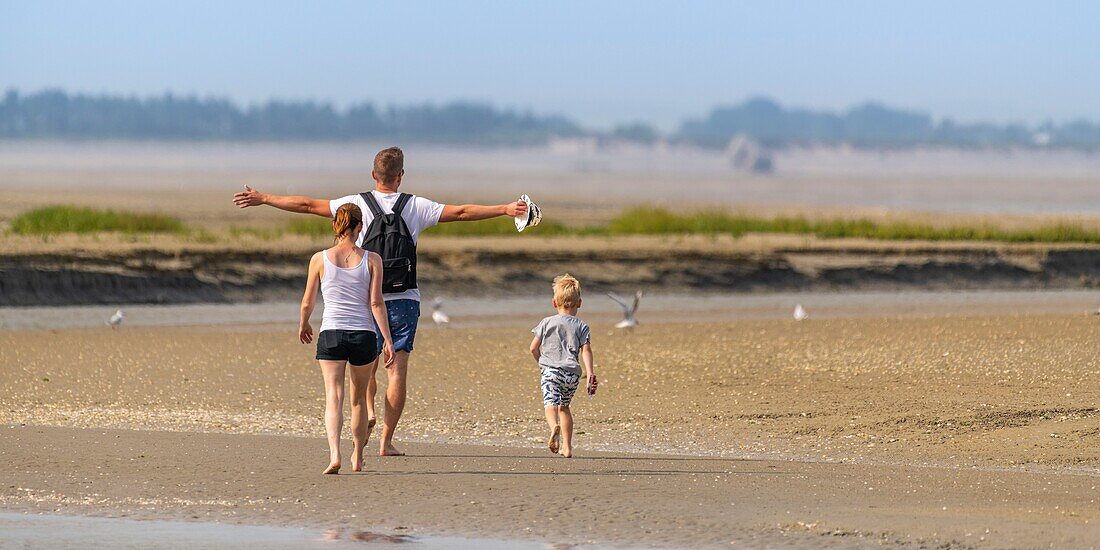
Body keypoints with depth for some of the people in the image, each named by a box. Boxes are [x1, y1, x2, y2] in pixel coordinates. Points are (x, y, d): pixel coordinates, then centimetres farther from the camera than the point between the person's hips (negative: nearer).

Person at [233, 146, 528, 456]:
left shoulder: (357, 204, -2)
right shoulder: (416, 207, -2)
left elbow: (307, 205, 0)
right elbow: (460, 213, -4)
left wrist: (262, 199, 8)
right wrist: (505, 210, 1)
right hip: (404, 299, -1)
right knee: (398, 369, -1)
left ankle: (367, 410, -4)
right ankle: (386, 440, -5)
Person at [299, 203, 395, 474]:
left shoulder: (320, 259, 0)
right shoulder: (371, 260, -1)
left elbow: (308, 302, 5)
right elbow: (376, 302, -6)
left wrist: (303, 325, 25)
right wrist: (388, 340, -3)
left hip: (331, 334, -1)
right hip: (364, 334, 1)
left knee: (334, 397, -7)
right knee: (359, 397, 19)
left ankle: (334, 454, -28)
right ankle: (357, 457, 28)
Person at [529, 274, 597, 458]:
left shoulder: (547, 323, 9)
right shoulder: (581, 326, 9)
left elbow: (534, 347, 7)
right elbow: (586, 350, -3)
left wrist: (541, 362, 25)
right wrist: (590, 374, -9)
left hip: (551, 370, -2)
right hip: (572, 373, 2)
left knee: (551, 403, -17)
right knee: (564, 406, 18)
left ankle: (554, 427, -50)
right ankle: (567, 447, 19)